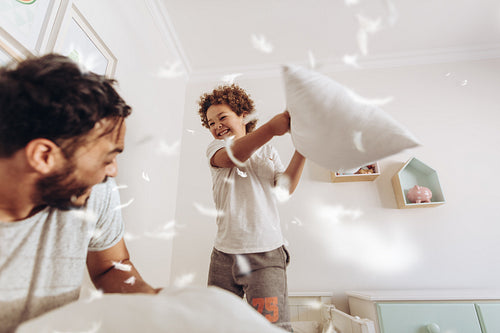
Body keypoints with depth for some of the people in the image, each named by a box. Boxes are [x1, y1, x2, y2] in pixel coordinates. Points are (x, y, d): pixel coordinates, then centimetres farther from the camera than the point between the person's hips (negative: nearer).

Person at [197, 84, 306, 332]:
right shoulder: (215, 148, 8)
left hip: (266, 254, 0)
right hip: (224, 254, 1)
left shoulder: (266, 150, 13)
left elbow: (287, 186, -1)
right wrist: (270, 128, -32)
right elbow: (230, 157, -17)